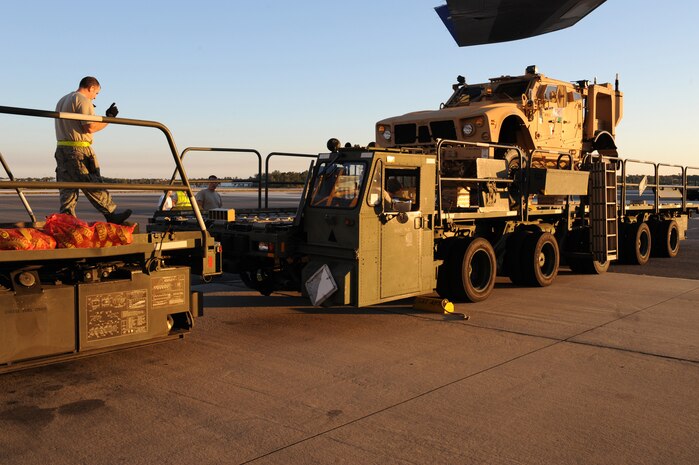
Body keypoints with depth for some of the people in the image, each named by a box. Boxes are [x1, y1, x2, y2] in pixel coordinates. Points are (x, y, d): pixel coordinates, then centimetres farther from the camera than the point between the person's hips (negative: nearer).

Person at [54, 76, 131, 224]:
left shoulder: (62, 101, 23)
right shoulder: (83, 100, -8)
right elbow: (90, 127, -17)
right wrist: (109, 118, -6)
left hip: (61, 149, 9)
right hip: (78, 151, -9)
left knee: (67, 188, 8)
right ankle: (111, 215, -2)